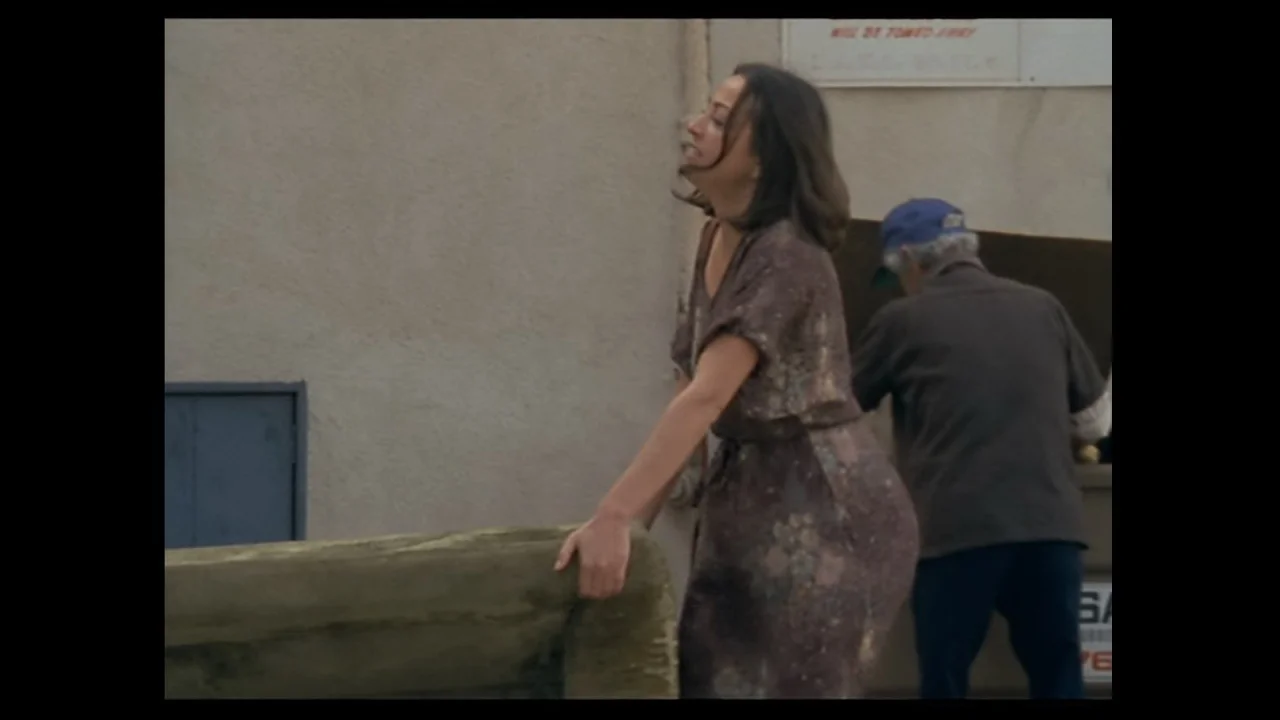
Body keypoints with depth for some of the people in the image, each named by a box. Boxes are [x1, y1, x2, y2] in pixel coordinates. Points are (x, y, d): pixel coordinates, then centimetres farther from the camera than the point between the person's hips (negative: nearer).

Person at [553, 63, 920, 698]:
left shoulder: (787, 258, -21)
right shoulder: (716, 240, 7)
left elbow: (706, 398, -29)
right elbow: (692, 394, 9)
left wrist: (612, 519, -34)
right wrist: (637, 517, 4)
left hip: (824, 512, -9)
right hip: (750, 503, 9)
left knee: (789, 686, -2)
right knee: (712, 680, 11)